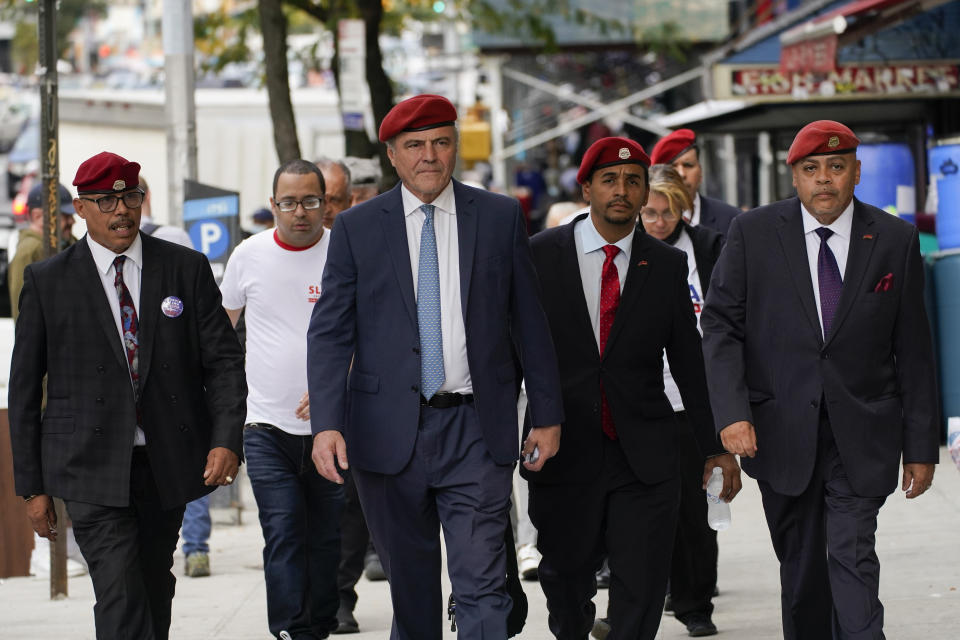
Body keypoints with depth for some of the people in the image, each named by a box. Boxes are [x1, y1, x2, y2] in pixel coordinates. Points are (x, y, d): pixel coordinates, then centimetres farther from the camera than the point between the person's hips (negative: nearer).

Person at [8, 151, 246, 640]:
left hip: (166, 467, 3)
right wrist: (32, 485, 1)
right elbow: (24, 388, 4)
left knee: (155, 590, 13)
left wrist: (227, 439, -12)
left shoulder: (187, 269, 5)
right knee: (121, 597, -15)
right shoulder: (47, 282, 1)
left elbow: (224, 360, 5)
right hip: (93, 471, -3)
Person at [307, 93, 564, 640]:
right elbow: (329, 333, 1)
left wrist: (547, 415, 7)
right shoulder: (356, 228, 4)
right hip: (390, 431, 1)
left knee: (483, 586, -9)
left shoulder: (500, 217, 6)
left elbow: (530, 323, 9)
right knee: (411, 584, 10)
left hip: (475, 430, -1)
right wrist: (326, 424, -11)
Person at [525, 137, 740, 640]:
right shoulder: (540, 255, 2)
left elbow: (689, 361, 11)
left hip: (644, 463, 0)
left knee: (641, 595, -6)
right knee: (565, 581, 10)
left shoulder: (667, 266, 7)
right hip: (563, 456, 0)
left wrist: (715, 447, 10)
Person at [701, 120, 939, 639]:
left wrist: (921, 444, 4)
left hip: (862, 435, -1)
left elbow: (913, 347, 5)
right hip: (782, 433, 1)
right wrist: (731, 413, -14)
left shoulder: (895, 240, 2)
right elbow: (720, 325, -1)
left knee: (853, 560, -13)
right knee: (800, 569, 10)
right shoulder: (753, 233, 1)